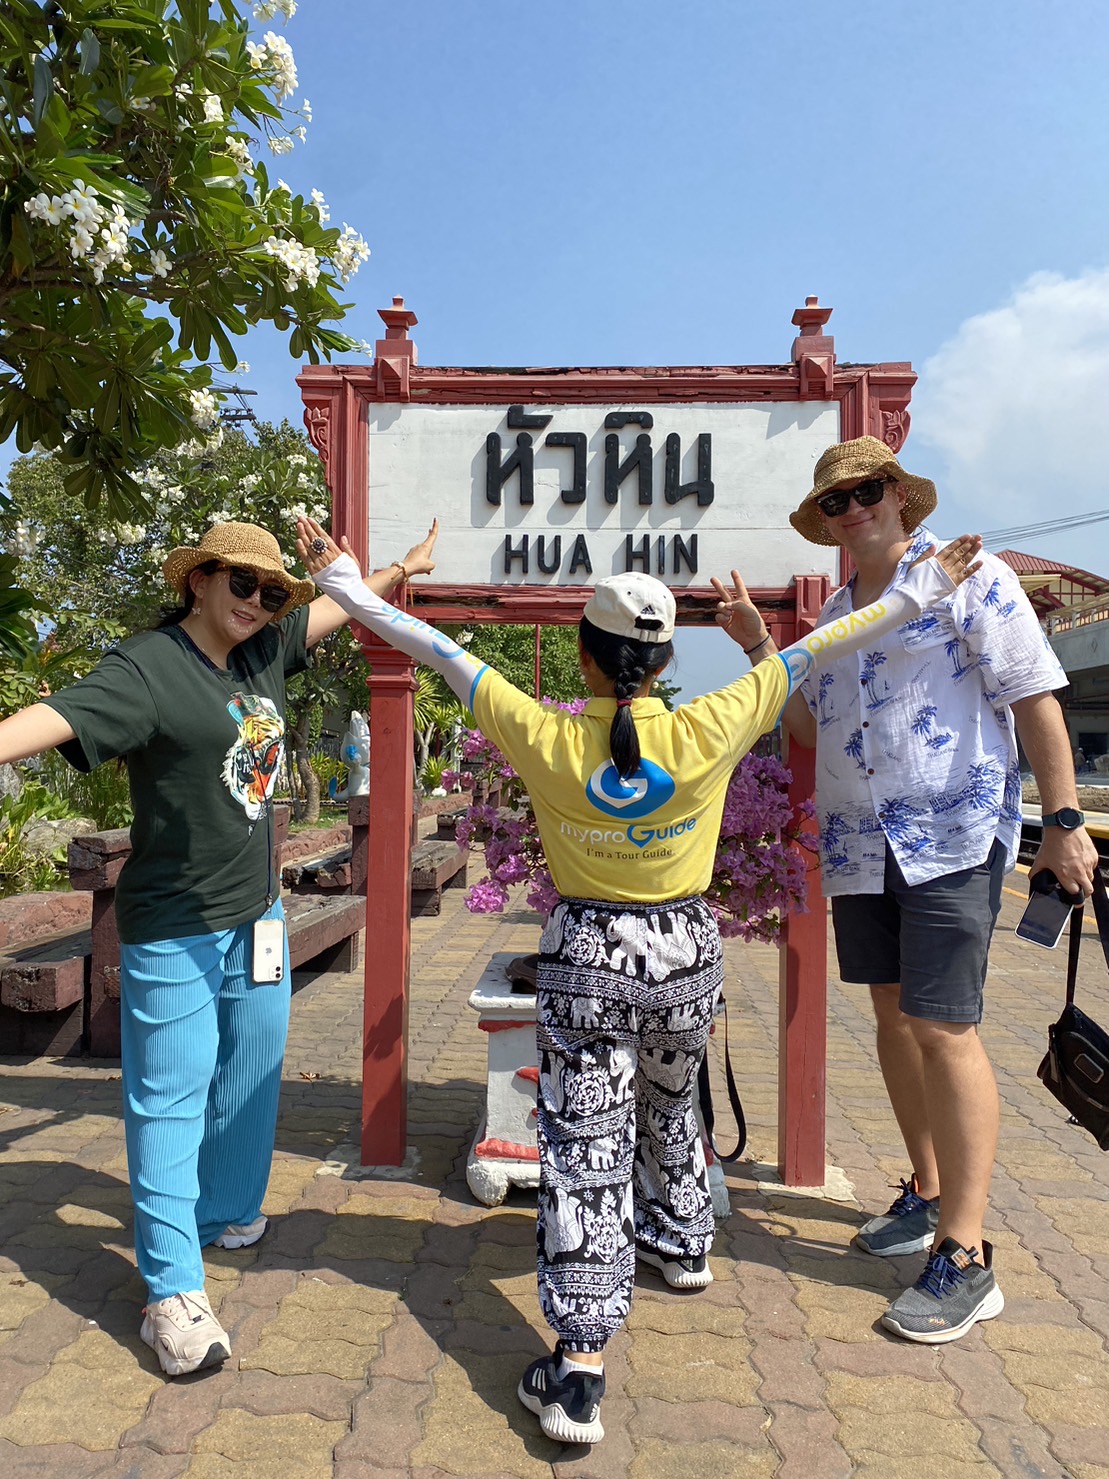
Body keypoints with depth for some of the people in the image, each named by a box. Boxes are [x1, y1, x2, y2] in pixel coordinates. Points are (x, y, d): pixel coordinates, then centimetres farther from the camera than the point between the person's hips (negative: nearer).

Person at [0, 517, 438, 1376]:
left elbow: (338, 607, 19)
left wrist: (401, 570, 30)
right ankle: (175, 1292, 10)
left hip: (258, 915, 7)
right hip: (176, 928, -7)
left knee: (249, 1077, 19)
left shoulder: (264, 651, 4)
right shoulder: (146, 669, -16)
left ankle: (226, 1213, 39)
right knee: (170, 1099, 2)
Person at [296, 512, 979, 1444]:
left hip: (585, 958, -2)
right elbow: (808, 655, -5)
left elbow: (443, 653, -6)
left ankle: (579, 1367, 5)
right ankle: (682, 1241, 51)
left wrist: (350, 589, 5)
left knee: (586, 1147, 4)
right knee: (667, 1104, 28)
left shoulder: (546, 740, -15)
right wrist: (915, 596, 7)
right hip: (686, 950, 3)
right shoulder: (708, 733, -14)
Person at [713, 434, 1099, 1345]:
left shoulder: (968, 579, -4)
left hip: (953, 836, -7)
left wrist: (1063, 819, -12)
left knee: (944, 1028, -9)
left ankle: (965, 1257, 2)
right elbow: (809, 728, 16)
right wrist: (758, 647, 7)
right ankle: (929, 1194, 30)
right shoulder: (834, 614, 15)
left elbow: (1036, 700, -7)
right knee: (894, 1014, 13)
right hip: (858, 844, 7)